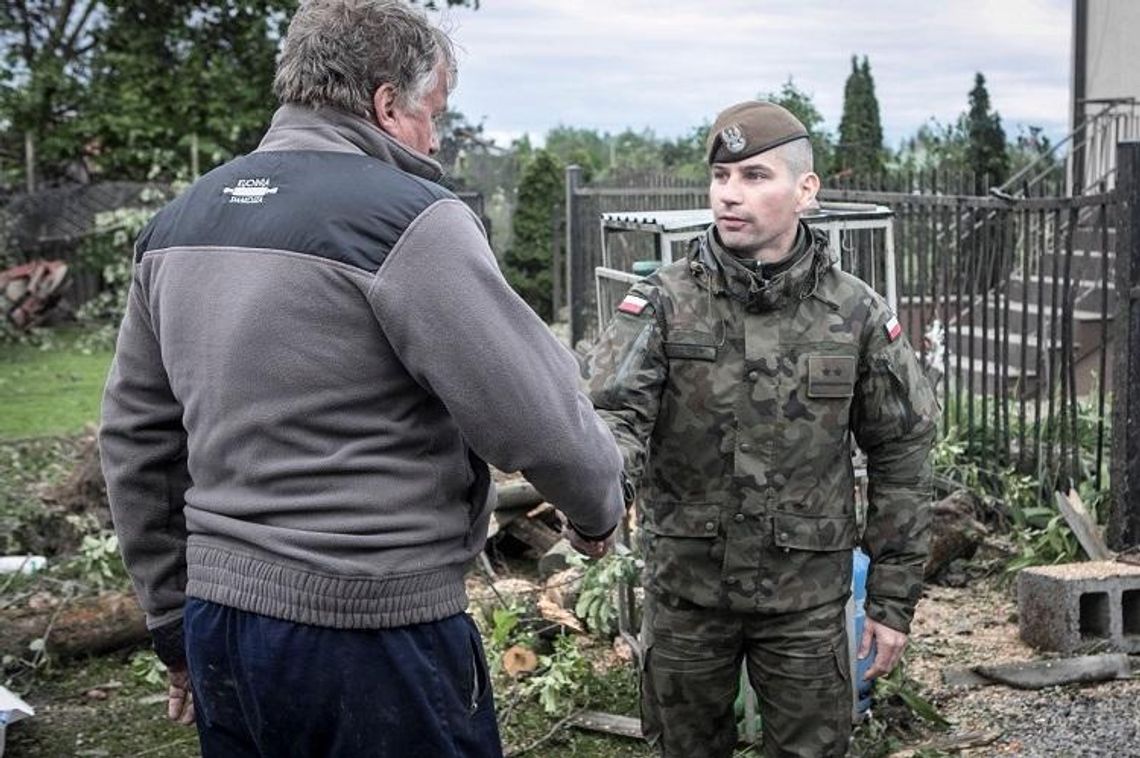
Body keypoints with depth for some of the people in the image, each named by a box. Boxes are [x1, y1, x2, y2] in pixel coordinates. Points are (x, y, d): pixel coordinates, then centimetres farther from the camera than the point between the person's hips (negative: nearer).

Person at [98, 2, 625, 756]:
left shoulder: (180, 221, 8)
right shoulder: (408, 219, -15)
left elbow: (135, 440, 12)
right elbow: (537, 418, -15)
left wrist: (176, 621, 19)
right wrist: (601, 509, 6)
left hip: (218, 620, 7)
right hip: (373, 634, -7)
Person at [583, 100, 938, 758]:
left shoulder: (857, 314, -6)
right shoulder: (662, 303, -9)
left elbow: (902, 457, 0)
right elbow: (613, 413, -21)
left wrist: (894, 600, 0)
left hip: (807, 593, 0)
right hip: (686, 587, 0)